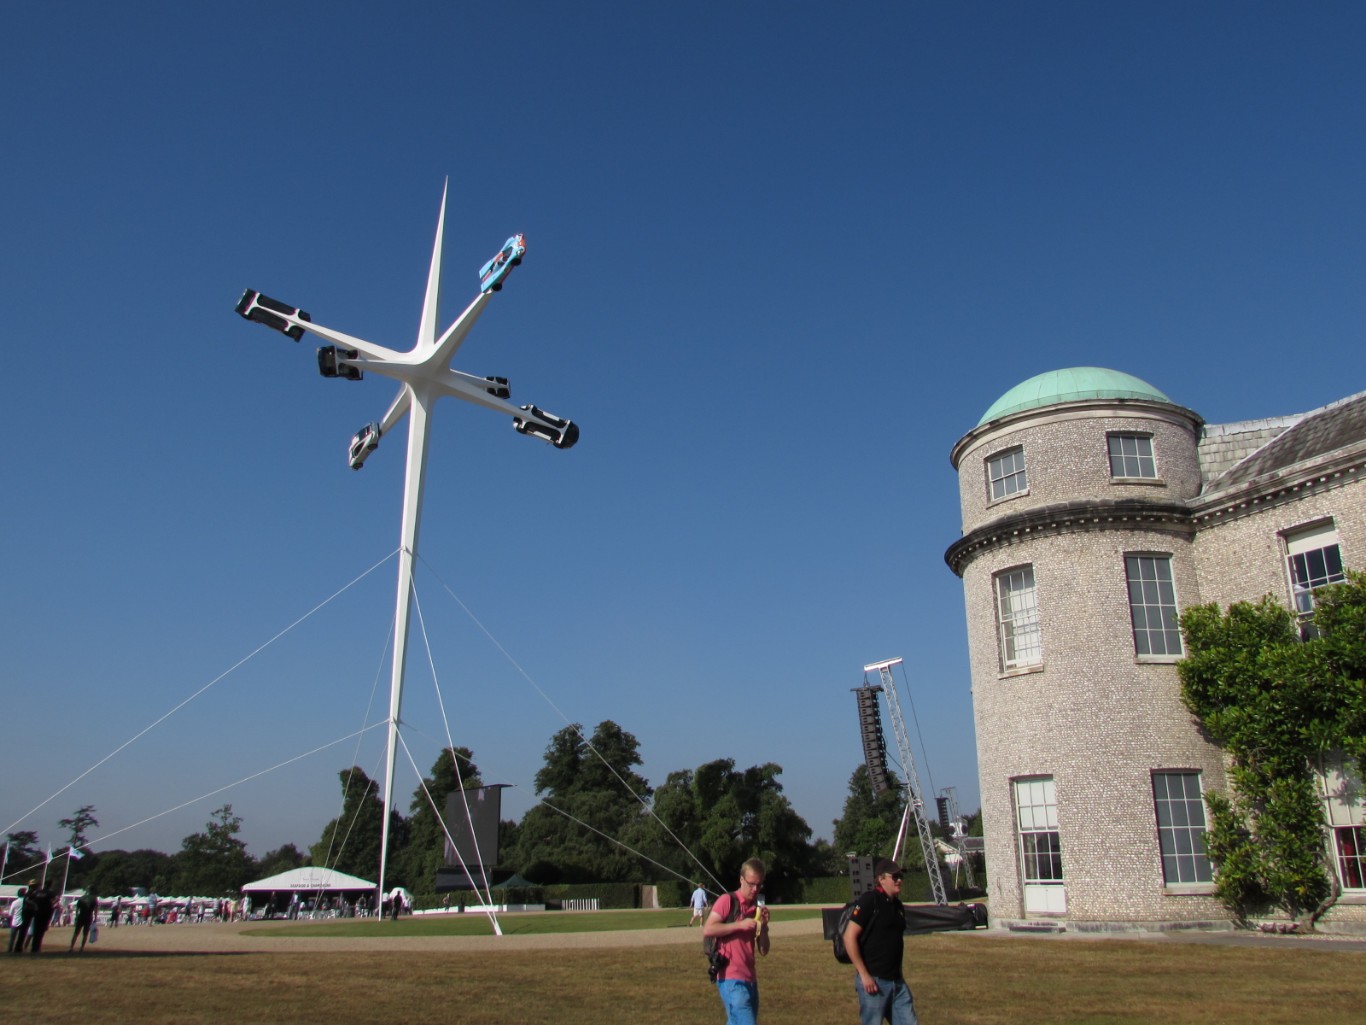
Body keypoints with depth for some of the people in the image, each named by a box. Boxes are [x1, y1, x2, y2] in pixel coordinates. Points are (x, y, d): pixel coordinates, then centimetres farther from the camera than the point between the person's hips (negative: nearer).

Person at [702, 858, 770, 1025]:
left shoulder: (758, 909, 13)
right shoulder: (727, 900, -5)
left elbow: (764, 951, 11)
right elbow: (707, 930, -15)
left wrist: (763, 926, -5)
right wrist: (739, 925, -18)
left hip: (749, 979, 7)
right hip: (731, 979, -7)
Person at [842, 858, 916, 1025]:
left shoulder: (898, 905, 12)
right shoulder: (869, 901, -12)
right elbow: (849, 937, -17)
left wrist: (899, 973, 17)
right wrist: (863, 975, -18)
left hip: (897, 980, 8)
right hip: (874, 980, -8)